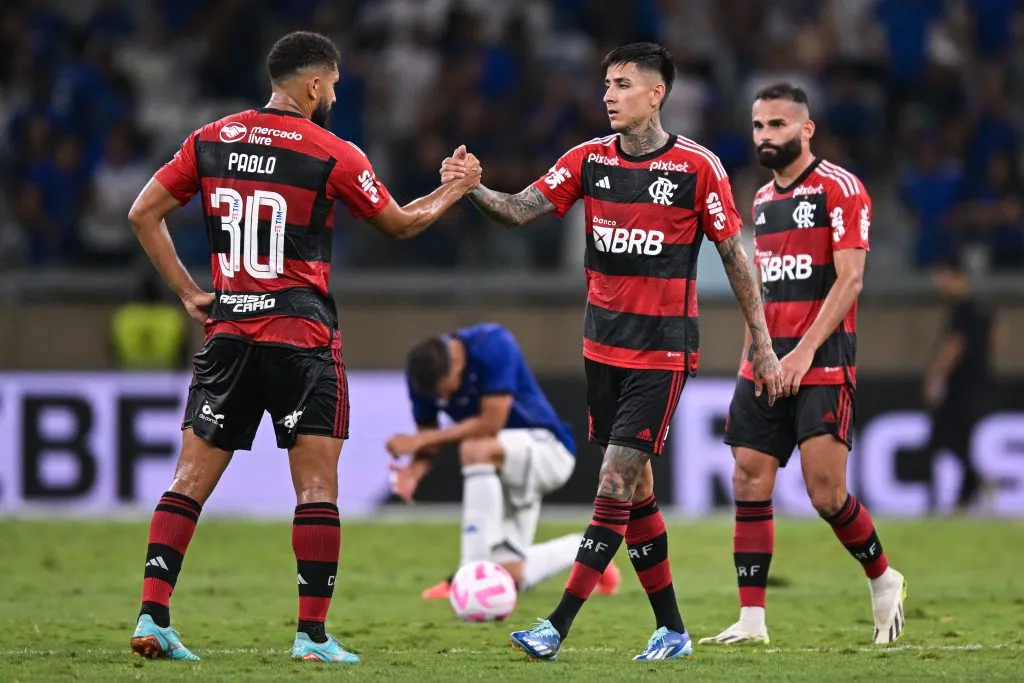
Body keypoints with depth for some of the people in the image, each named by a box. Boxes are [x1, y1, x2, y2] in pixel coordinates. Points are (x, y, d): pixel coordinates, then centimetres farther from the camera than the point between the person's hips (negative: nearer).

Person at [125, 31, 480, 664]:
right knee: (317, 485, 0)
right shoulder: (334, 155, -6)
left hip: (227, 328, 4)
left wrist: (188, 292, 11)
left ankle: (152, 617, -3)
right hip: (301, 334, -4)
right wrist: (455, 189, 24)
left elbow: (144, 213, 7)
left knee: (192, 479, 6)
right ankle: (313, 634, -4)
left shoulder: (211, 140, 5)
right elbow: (400, 224, 8)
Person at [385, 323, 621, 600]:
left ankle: (473, 572, -32)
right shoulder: (425, 372, -9)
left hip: (547, 449, -7)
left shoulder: (493, 345, -26)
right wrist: (414, 471, -25)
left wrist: (421, 440, -30)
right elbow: (428, 440, -2)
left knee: (475, 448, -37)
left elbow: (491, 423, -30)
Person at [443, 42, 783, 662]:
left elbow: (735, 256, -2)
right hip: (604, 344, 5)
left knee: (617, 481, -11)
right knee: (636, 488, 8)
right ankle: (672, 629, 18)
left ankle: (558, 628, -14)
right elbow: (520, 210, -3)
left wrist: (763, 346, -2)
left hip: (664, 349, -5)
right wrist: (472, 188, -24)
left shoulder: (697, 166, -8)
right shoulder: (589, 159, 4)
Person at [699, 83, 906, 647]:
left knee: (826, 493, -10)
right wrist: (752, 359, 16)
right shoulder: (763, 199, 17)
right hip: (766, 363, 7)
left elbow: (849, 279, -13)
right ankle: (751, 620, -2)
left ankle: (883, 579, 15)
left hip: (822, 364, -7)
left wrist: (805, 350, -19)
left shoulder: (839, 189, -6)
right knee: (749, 483, -3)